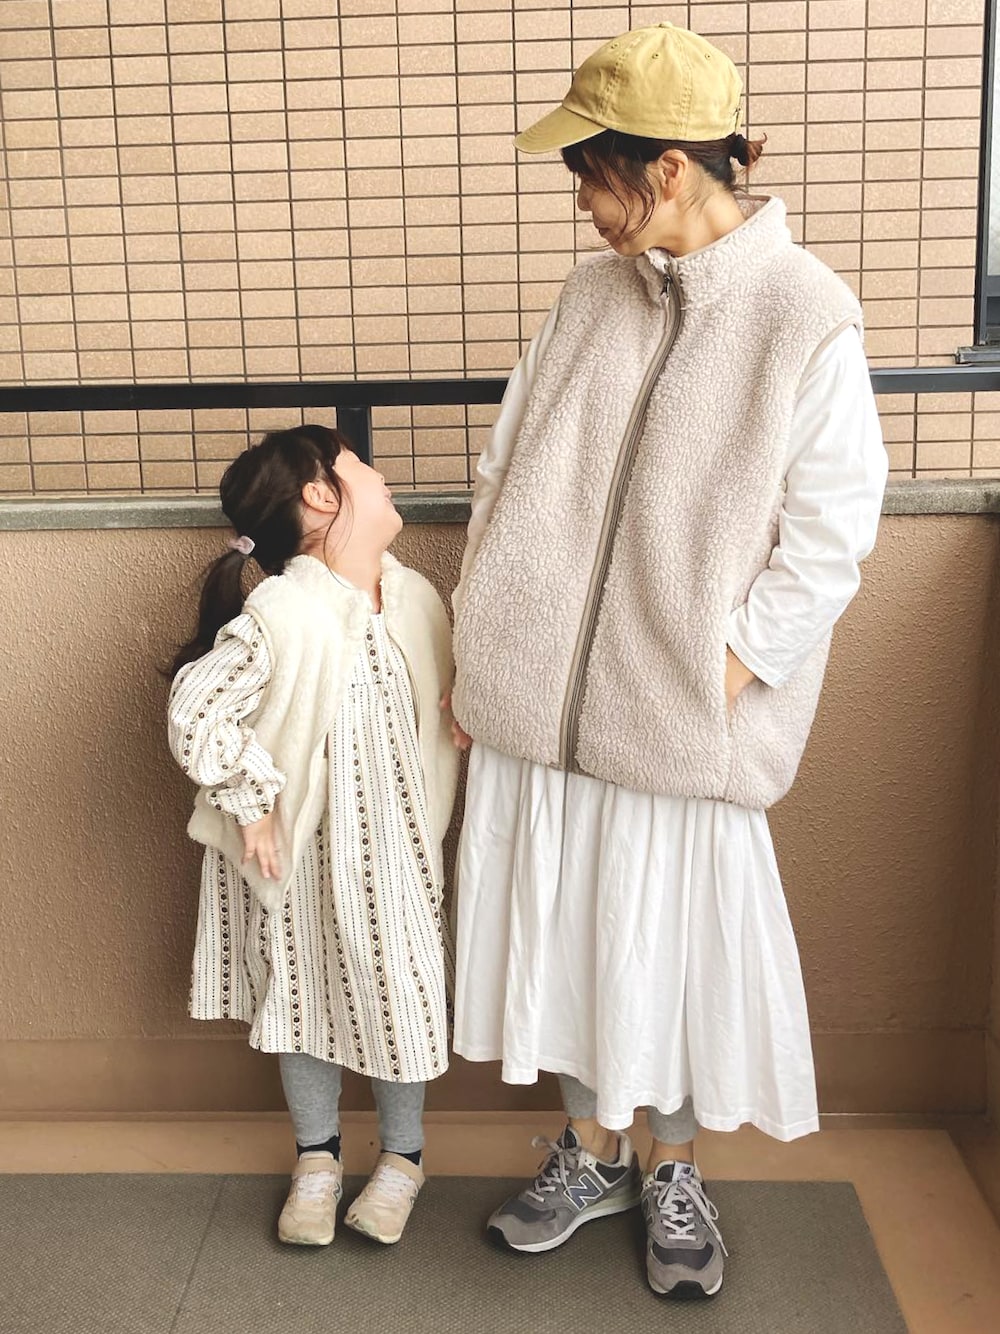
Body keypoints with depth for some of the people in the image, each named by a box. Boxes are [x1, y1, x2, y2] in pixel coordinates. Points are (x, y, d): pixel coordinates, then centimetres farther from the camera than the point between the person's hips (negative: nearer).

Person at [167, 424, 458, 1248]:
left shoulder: (416, 598, -5)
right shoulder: (280, 615, -24)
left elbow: (444, 715, 5)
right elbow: (196, 714, -23)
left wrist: (431, 823, 2)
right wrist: (252, 803, -16)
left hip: (393, 850, 4)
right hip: (302, 854, -4)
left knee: (401, 989, 10)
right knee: (303, 995, 14)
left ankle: (403, 1155, 34)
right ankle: (317, 1155, 37)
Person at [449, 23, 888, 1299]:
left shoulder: (808, 317, -11)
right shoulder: (592, 292, 4)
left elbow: (827, 539, -10)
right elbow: (505, 473, 7)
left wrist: (721, 683, -14)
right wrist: (476, 654, 4)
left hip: (681, 718, -4)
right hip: (537, 700, 5)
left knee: (674, 941, 11)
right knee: (563, 921, 15)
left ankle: (671, 1169, 36)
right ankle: (590, 1149, 38)